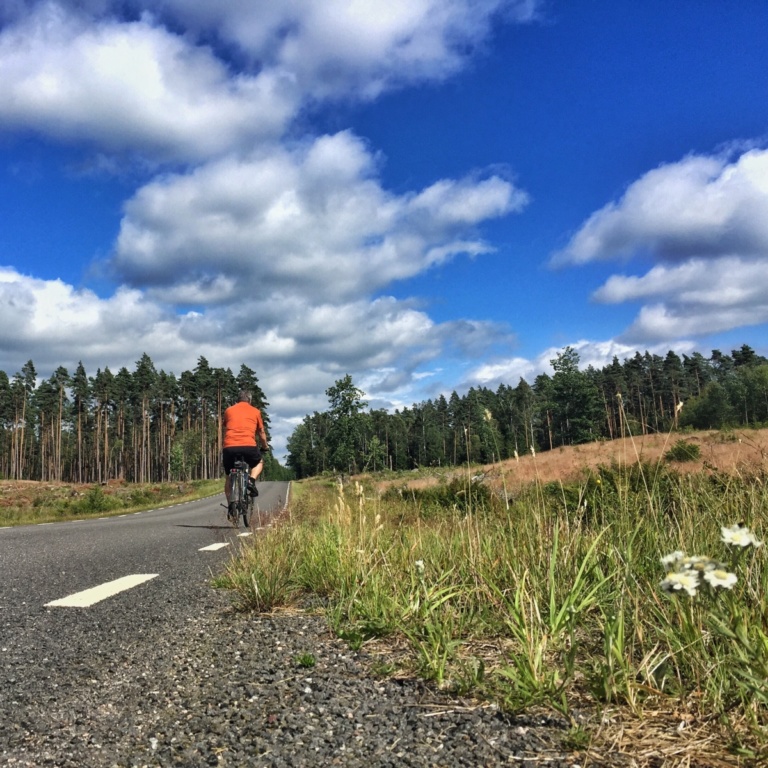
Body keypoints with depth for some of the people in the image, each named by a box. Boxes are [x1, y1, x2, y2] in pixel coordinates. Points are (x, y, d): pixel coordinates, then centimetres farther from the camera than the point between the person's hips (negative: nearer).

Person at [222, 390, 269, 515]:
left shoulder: (229, 410, 20)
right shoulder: (255, 412, 15)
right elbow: (261, 433, 23)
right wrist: (265, 446, 40)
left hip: (229, 447, 2)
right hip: (249, 446, -2)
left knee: (229, 476, 21)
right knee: (259, 462, 30)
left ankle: (230, 506, 14)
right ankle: (251, 480, 3)